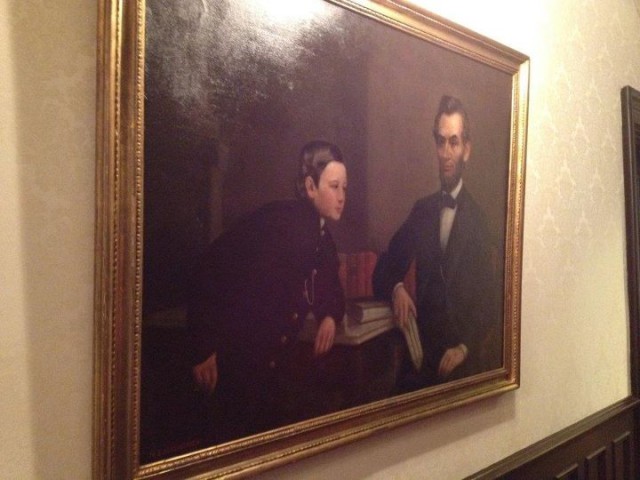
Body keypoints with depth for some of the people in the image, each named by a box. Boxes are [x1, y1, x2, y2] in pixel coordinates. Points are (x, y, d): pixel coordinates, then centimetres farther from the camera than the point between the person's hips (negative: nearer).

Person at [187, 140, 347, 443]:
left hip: (279, 357, 8)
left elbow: (328, 289, 18)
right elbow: (212, 272, -23)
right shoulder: (275, 222, -20)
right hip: (237, 356, -8)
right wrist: (204, 349, -23)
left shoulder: (321, 236, 5)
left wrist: (330, 316, -7)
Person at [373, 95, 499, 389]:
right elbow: (384, 269, 6)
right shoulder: (421, 210, 6)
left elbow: (487, 302, -3)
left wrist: (465, 348, -14)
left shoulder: (478, 218, -5)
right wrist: (396, 289, -14)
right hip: (423, 353, 2)